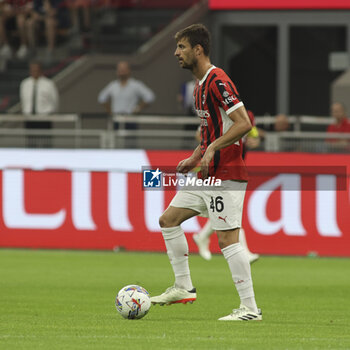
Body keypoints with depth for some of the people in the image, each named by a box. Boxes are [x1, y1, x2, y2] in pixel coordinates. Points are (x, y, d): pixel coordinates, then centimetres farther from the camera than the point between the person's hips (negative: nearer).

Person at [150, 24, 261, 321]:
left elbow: (243, 123, -22)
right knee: (168, 219, 13)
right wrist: (194, 158, 17)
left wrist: (212, 149, -26)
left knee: (227, 239, -11)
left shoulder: (218, 81, -15)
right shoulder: (201, 85, 17)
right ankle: (184, 287, 19)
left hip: (226, 174, -11)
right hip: (208, 174, 11)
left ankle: (250, 308, -8)